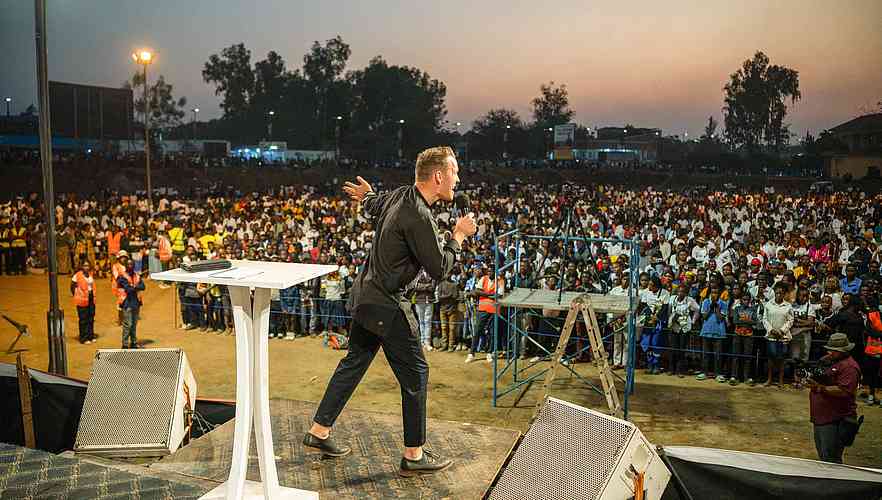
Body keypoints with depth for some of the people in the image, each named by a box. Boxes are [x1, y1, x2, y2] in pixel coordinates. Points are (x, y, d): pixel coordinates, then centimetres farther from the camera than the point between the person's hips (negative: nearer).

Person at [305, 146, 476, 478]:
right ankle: (414, 456, 13)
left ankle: (319, 432, 30)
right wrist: (459, 236, -6)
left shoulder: (401, 195, 4)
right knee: (415, 374, 2)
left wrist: (366, 197, 50)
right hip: (386, 306, -10)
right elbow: (439, 270, -20)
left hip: (365, 295, 10)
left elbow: (374, 207, 27)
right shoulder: (418, 217, -25)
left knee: (354, 362, 19)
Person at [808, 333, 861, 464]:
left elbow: (844, 391, -22)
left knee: (830, 459, -7)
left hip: (835, 421, -9)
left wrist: (820, 388, -26)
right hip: (820, 418, 9)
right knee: (822, 456, 18)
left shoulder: (849, 366, -13)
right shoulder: (826, 360, 14)